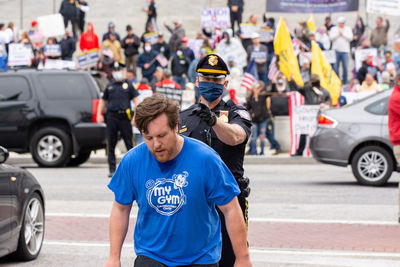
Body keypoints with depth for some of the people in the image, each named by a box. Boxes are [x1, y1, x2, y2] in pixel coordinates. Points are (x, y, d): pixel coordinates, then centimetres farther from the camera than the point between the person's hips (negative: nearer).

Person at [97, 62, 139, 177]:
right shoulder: (109, 86, 15)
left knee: (129, 144, -1)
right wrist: (99, 114, 9)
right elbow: (103, 100, 22)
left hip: (124, 118, -2)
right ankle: (112, 169, 6)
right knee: (111, 145, 2)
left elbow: (136, 100, 5)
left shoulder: (128, 85, 7)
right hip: (111, 118, 2)